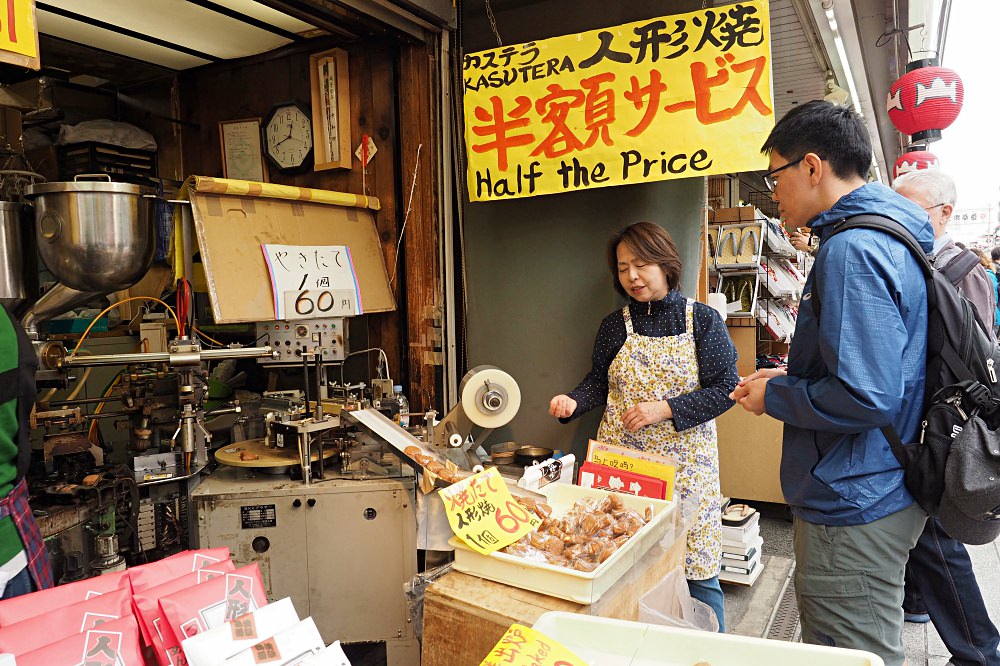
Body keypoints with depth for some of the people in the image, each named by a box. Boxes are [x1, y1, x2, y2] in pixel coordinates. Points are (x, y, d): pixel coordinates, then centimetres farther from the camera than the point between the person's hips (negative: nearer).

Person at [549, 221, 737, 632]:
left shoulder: (702, 320, -3)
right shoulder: (615, 326, 5)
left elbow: (725, 388, -6)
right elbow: (599, 381, 13)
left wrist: (665, 409, -15)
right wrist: (574, 402, -7)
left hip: (685, 463, -2)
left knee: (697, 571, 5)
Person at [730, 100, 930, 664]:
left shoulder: (852, 249, -22)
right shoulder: (893, 237, 11)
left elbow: (865, 396, -29)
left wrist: (773, 397, -13)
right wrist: (790, 378, 10)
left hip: (853, 509, -10)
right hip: (886, 492, 10)